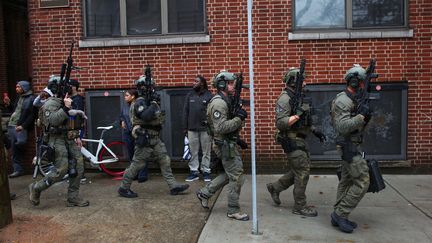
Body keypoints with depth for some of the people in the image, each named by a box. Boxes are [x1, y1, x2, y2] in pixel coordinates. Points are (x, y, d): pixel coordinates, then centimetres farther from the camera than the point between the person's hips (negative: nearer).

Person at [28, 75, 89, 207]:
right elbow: (52, 121, -28)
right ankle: (36, 188, 12)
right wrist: (65, 108, -32)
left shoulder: (64, 102, 16)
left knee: (78, 168, 2)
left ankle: (73, 198, 10)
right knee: (60, 171, -10)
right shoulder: (50, 103, -11)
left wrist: (76, 137, 22)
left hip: (69, 139, 8)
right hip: (57, 140, -8)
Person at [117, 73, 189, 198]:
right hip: (144, 140, -9)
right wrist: (154, 104, -21)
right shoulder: (140, 102, -14)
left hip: (155, 139, 9)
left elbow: (158, 118, 16)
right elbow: (146, 116, -32)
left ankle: (174, 186, 10)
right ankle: (123, 188, 16)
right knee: (136, 165, 1)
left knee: (165, 161, 6)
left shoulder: (150, 101, 13)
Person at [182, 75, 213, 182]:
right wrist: (185, 127, 5)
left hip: (205, 128, -3)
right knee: (193, 152, 6)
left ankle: (206, 171, 14)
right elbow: (185, 112, 9)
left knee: (206, 152, 4)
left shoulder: (209, 96, -1)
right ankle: (194, 172, 14)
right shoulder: (190, 95, 9)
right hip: (192, 129, 3)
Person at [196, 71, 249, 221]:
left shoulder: (227, 101, 13)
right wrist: (239, 118, -21)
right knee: (237, 178, -2)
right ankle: (233, 211, 10)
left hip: (229, 143, 10)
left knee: (229, 174, 20)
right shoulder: (219, 103, -19)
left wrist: (240, 116, 2)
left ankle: (204, 193, 28)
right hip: (225, 145, -10)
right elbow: (221, 127, -27)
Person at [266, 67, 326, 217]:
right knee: (302, 172, -3)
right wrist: (298, 114, -29)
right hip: (292, 141, -9)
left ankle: (275, 187, 28)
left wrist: (315, 130, 13)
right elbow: (280, 123, -24)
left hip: (300, 140, 10)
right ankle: (300, 207, 10)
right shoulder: (285, 99, -16)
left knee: (300, 170, 16)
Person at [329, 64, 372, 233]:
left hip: (351, 146, 10)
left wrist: (365, 118, 2)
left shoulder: (353, 100, 14)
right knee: (362, 182, -9)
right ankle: (340, 214, -1)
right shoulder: (342, 100, -17)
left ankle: (339, 216, 17)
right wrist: (361, 116, -29)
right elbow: (342, 126, -26)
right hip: (349, 147, -10)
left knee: (347, 181, 11)